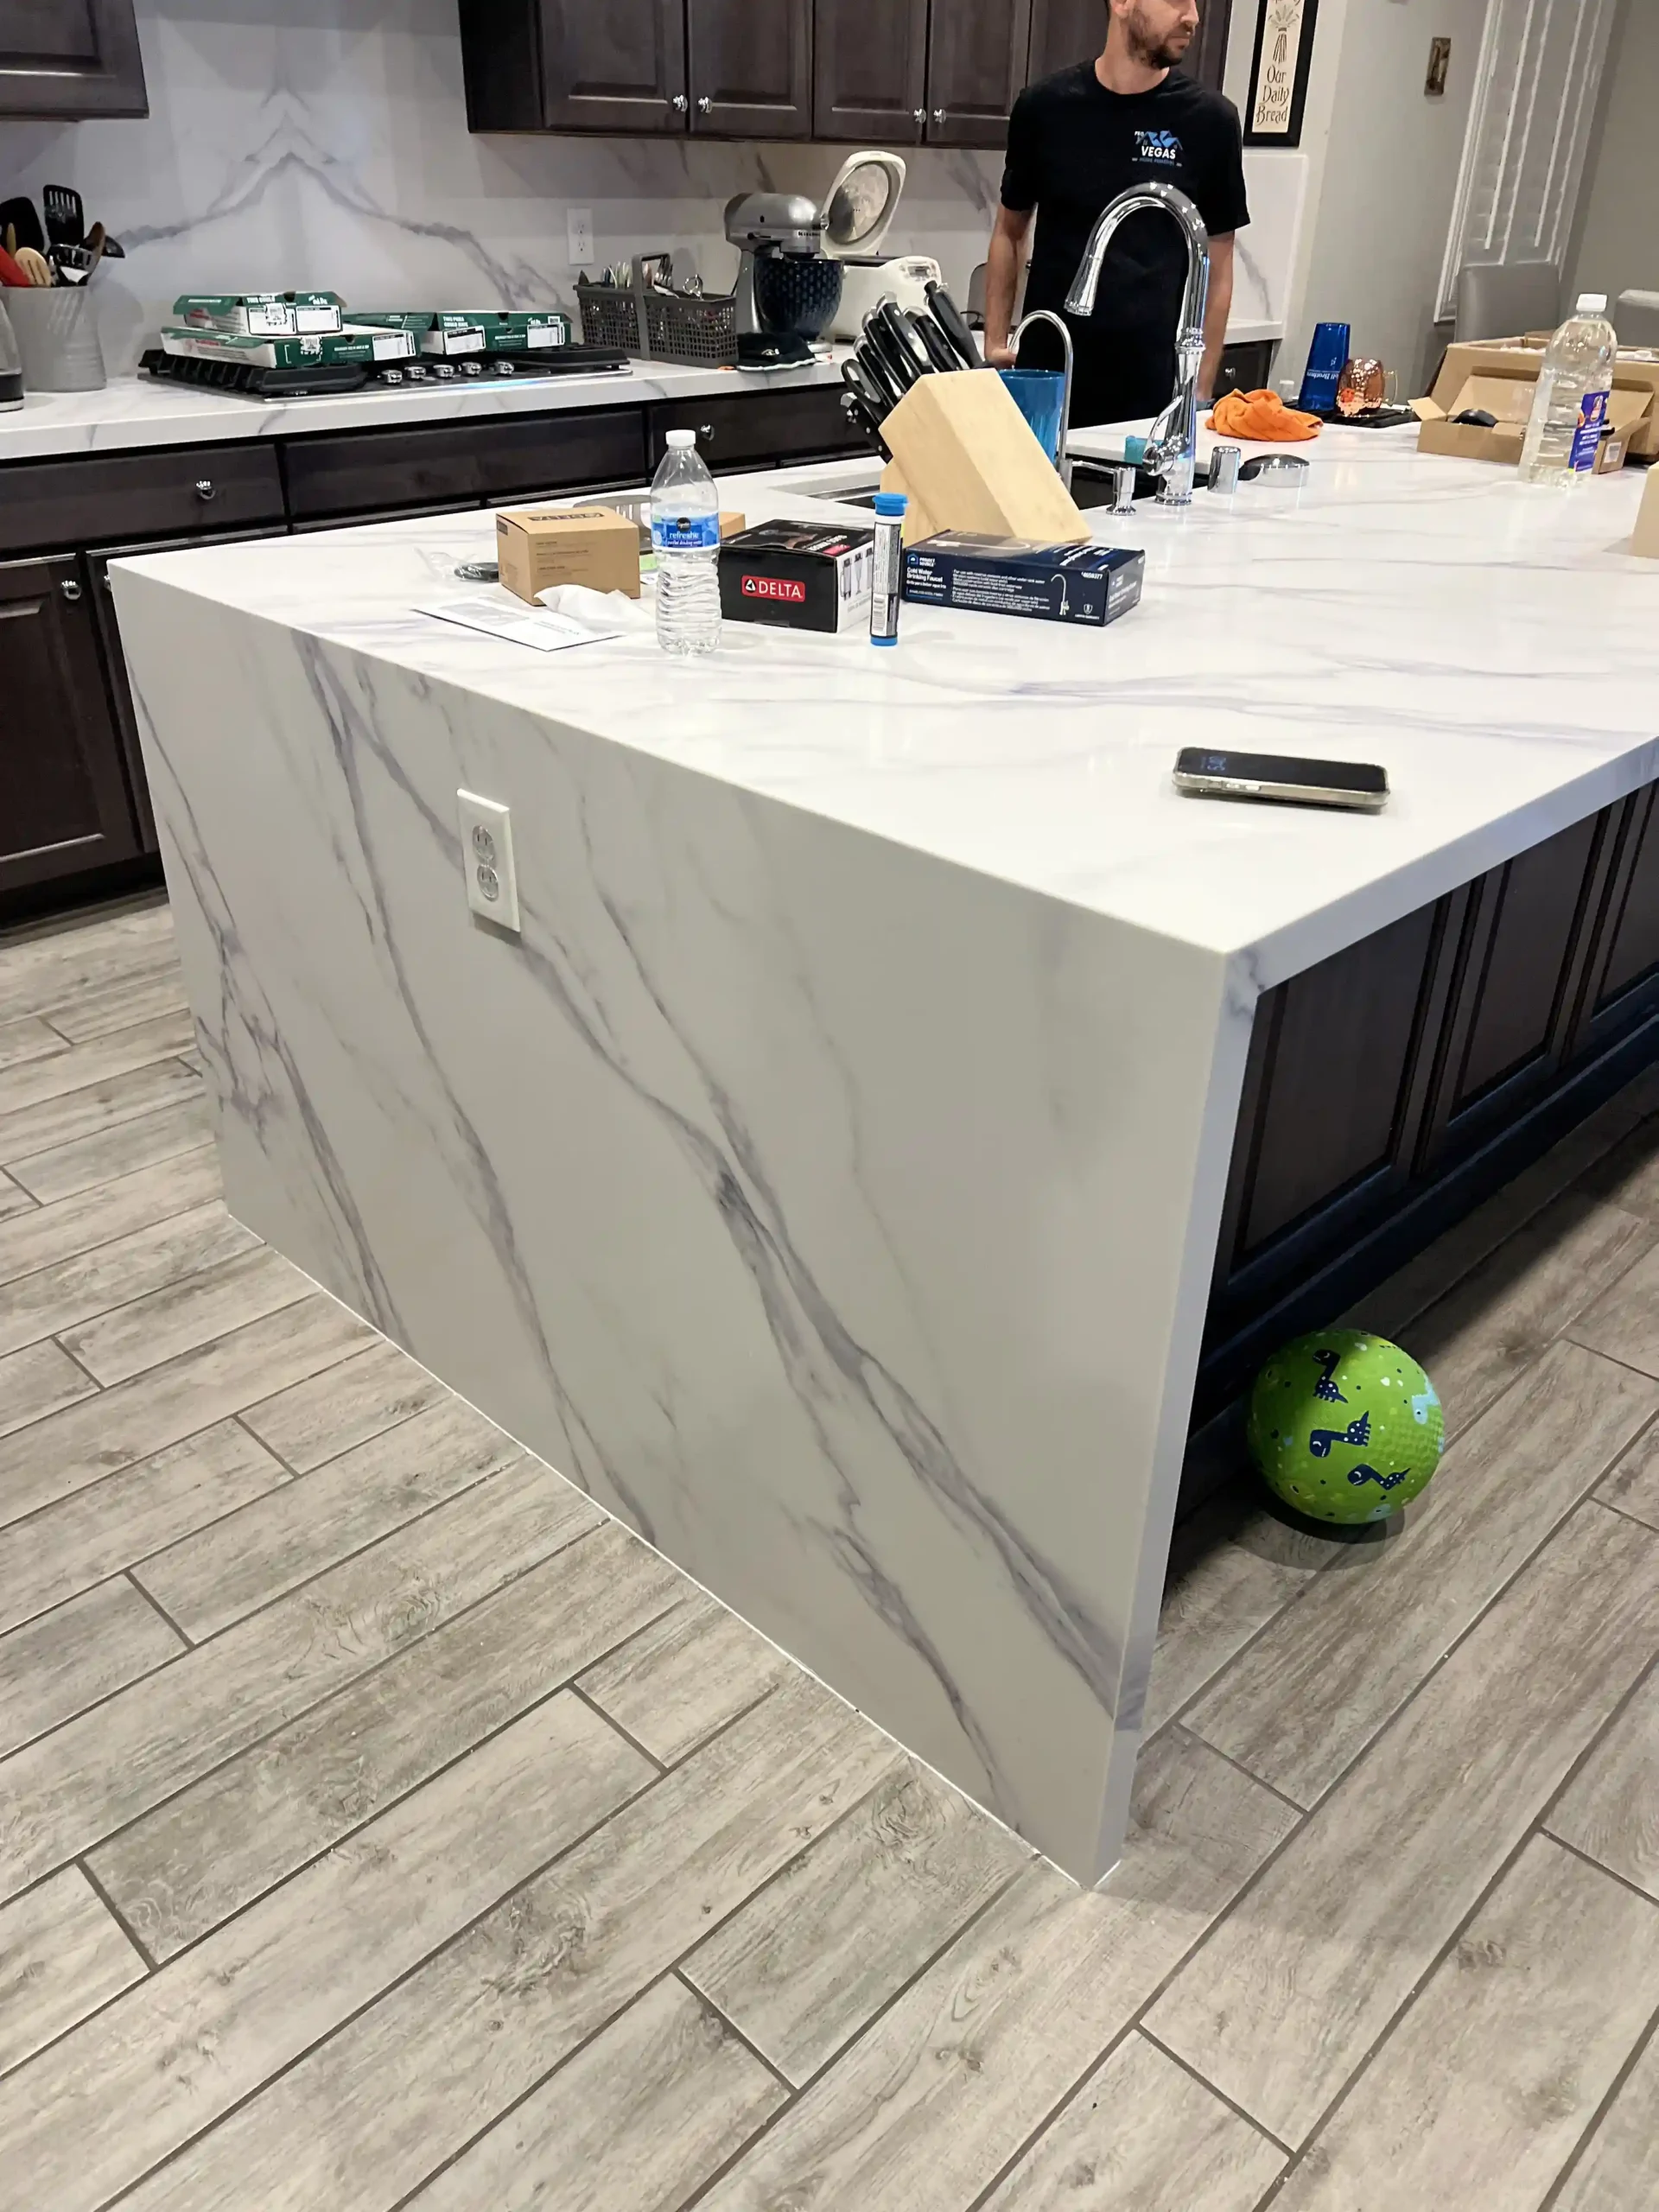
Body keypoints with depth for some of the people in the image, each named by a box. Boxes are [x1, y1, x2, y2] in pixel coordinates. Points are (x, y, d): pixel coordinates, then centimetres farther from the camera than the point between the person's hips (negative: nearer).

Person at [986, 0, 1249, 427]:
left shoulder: (1209, 119, 0)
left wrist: (1200, 393, 0)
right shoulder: (1045, 107, 3)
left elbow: (1216, 268, 5)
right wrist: (995, 343, 4)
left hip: (1152, 387, -1)